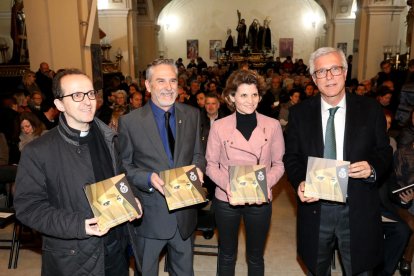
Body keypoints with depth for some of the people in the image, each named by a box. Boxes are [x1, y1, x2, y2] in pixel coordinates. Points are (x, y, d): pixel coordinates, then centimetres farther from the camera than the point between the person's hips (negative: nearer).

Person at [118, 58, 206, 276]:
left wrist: (197, 168, -15)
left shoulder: (192, 115, 0)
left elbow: (197, 154, 7)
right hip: (149, 215, -3)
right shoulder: (129, 122, -11)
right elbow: (123, 166, -6)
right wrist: (149, 178, -23)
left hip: (185, 213, 3)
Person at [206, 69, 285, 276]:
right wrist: (226, 183, -20)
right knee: (227, 253, 19)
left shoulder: (272, 125, -5)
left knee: (255, 256, 19)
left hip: (260, 200, 1)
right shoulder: (219, 126, -7)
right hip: (226, 199, 0)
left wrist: (267, 183, -19)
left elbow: (279, 163, 0)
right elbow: (211, 164, -2)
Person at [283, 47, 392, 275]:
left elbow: (384, 152, 4)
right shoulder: (299, 113, -1)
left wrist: (372, 168, -18)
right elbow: (291, 156, 2)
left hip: (358, 210, 0)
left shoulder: (371, 110, -2)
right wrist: (299, 182, -16)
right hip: (314, 206, 1)